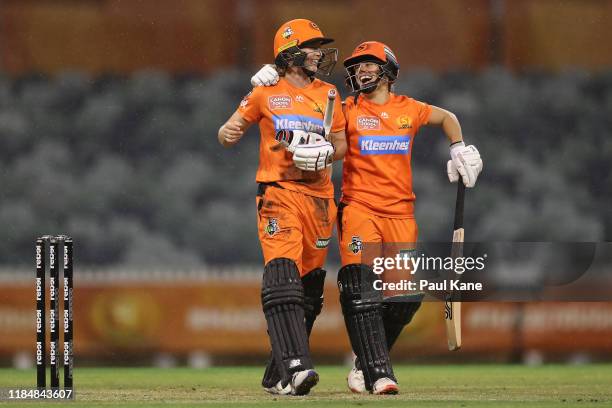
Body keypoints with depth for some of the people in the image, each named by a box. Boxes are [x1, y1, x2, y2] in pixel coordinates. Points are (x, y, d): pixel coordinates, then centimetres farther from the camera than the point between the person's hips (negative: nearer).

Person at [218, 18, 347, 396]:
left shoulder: (327, 94, 14)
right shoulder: (266, 93, 4)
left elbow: (341, 145, 18)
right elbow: (230, 133, 8)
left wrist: (326, 153, -4)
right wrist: (229, 132, -16)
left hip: (319, 195, 5)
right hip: (279, 193, -5)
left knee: (308, 286, 5)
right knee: (283, 279, -21)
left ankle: (279, 376, 14)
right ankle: (296, 366, -32)